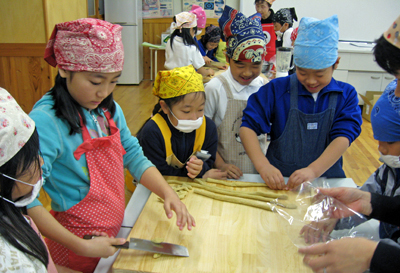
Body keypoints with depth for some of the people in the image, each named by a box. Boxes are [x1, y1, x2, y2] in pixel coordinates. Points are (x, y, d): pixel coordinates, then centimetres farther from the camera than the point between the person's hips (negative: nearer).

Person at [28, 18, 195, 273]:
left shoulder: (109, 109, -3)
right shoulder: (46, 121, -26)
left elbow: (134, 157, 2)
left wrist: (168, 193, -14)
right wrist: (81, 246, -27)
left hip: (116, 232, 7)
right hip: (79, 245, -6)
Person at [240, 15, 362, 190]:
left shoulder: (346, 95, 3)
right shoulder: (276, 89, 0)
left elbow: (343, 137, -9)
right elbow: (248, 126, -6)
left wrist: (313, 171, -25)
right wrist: (262, 165, -22)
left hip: (326, 179, 3)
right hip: (277, 180, -3)